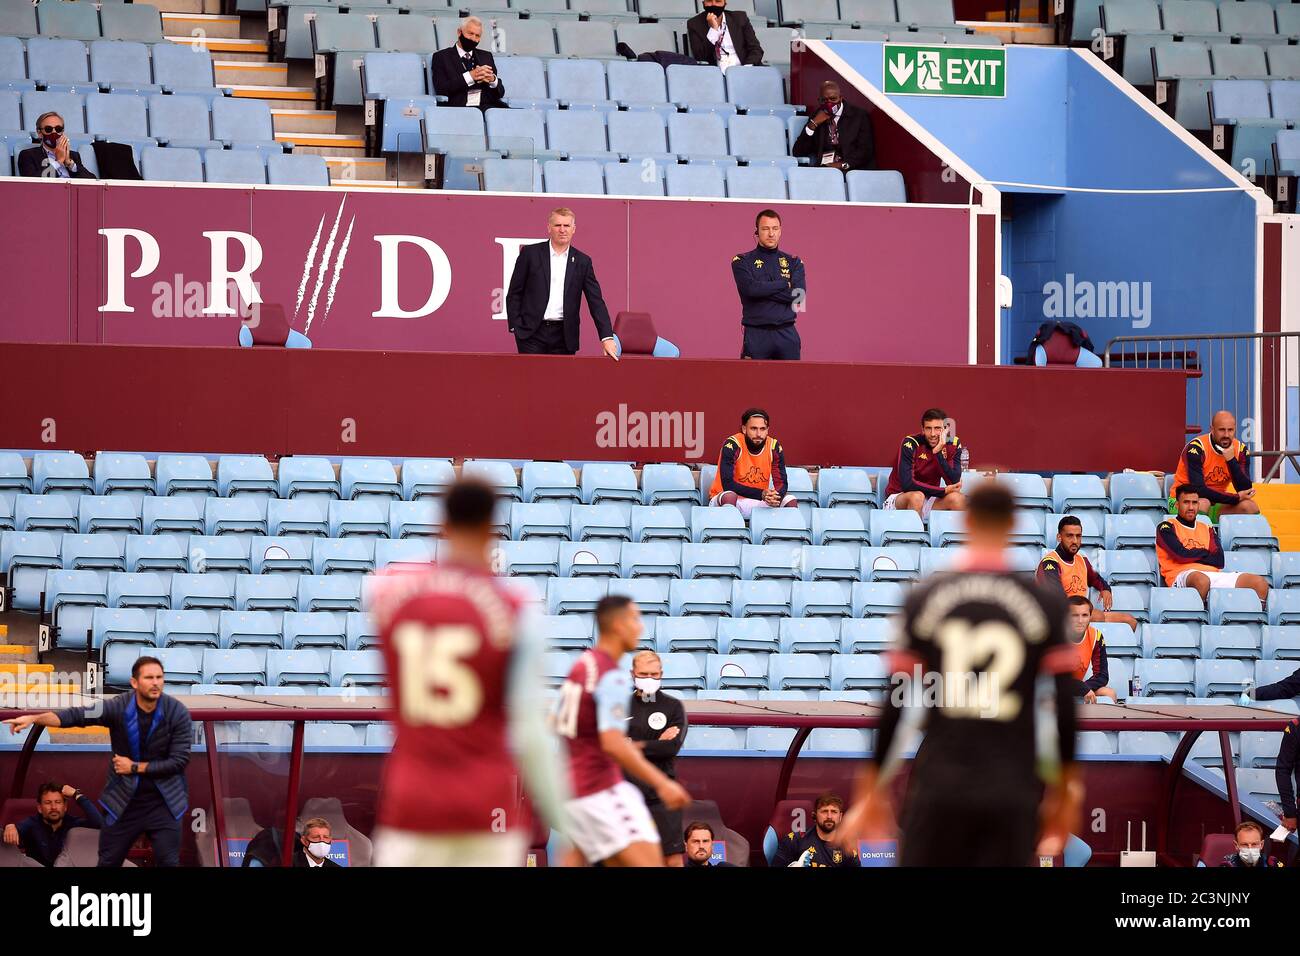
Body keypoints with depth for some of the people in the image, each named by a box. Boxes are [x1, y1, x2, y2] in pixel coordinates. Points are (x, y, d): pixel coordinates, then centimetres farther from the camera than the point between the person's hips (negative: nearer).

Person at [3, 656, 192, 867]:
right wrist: (34, 718, -36)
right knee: (108, 862, 7)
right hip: (123, 800, 1)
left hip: (163, 801, -1)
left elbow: (179, 761, -12)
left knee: (168, 863, 0)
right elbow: (77, 715, -23)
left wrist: (135, 767, -13)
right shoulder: (119, 707, -13)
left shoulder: (177, 713, -13)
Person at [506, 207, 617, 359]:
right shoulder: (530, 254, 4)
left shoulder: (582, 262, 8)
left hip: (564, 335, 1)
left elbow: (596, 302, 3)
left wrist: (607, 338, -7)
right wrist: (515, 327, -4)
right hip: (532, 333, -1)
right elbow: (514, 294, 6)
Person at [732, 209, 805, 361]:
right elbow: (751, 288, -12)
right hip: (756, 335, -2)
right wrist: (785, 284, -3)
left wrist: (764, 289, -6)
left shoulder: (793, 262, 13)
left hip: (787, 335, 2)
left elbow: (798, 295, -3)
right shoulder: (742, 261, 7)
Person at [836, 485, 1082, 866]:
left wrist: (870, 786, 8)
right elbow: (1065, 704, 0)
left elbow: (895, 701, 2)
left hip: (939, 789, 0)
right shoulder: (1045, 603, 1)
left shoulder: (924, 598, 2)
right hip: (1013, 792, 0)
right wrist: (1066, 790, 10)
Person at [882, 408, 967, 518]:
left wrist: (938, 452, -27)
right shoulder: (910, 444, -18)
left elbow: (954, 483, -17)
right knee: (917, 497, -36)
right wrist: (944, 491, -23)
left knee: (958, 499, -22)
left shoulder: (953, 445, -6)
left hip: (928, 499, 4)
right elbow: (907, 484, -27)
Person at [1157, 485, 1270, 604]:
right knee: (1201, 580, -45)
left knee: (1259, 582, -15)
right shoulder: (1167, 527, 12)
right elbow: (1180, 554, -6)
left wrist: (1192, 554, 2)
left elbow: (1219, 561, 12)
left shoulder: (1207, 529, 27)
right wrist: (1205, 553, 10)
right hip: (1183, 575, -5)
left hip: (1214, 574, 6)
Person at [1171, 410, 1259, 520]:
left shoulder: (1239, 449, -3)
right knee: (1203, 503, -37)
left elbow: (1245, 490, -11)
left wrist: (1231, 460, -24)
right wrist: (1236, 498, -20)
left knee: (1250, 507, -17)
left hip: (1215, 505, 5)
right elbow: (1198, 490, -25)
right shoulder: (1196, 448, -19)